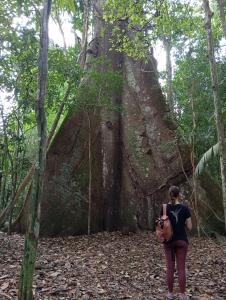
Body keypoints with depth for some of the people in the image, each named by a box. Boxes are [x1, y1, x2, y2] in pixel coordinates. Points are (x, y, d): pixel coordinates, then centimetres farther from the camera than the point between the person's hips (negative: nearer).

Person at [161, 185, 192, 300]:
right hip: (182, 241, -1)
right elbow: (189, 227, -5)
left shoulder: (164, 208, -5)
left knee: (170, 267, 9)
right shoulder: (185, 208, -8)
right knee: (181, 268, 6)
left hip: (168, 241, 1)